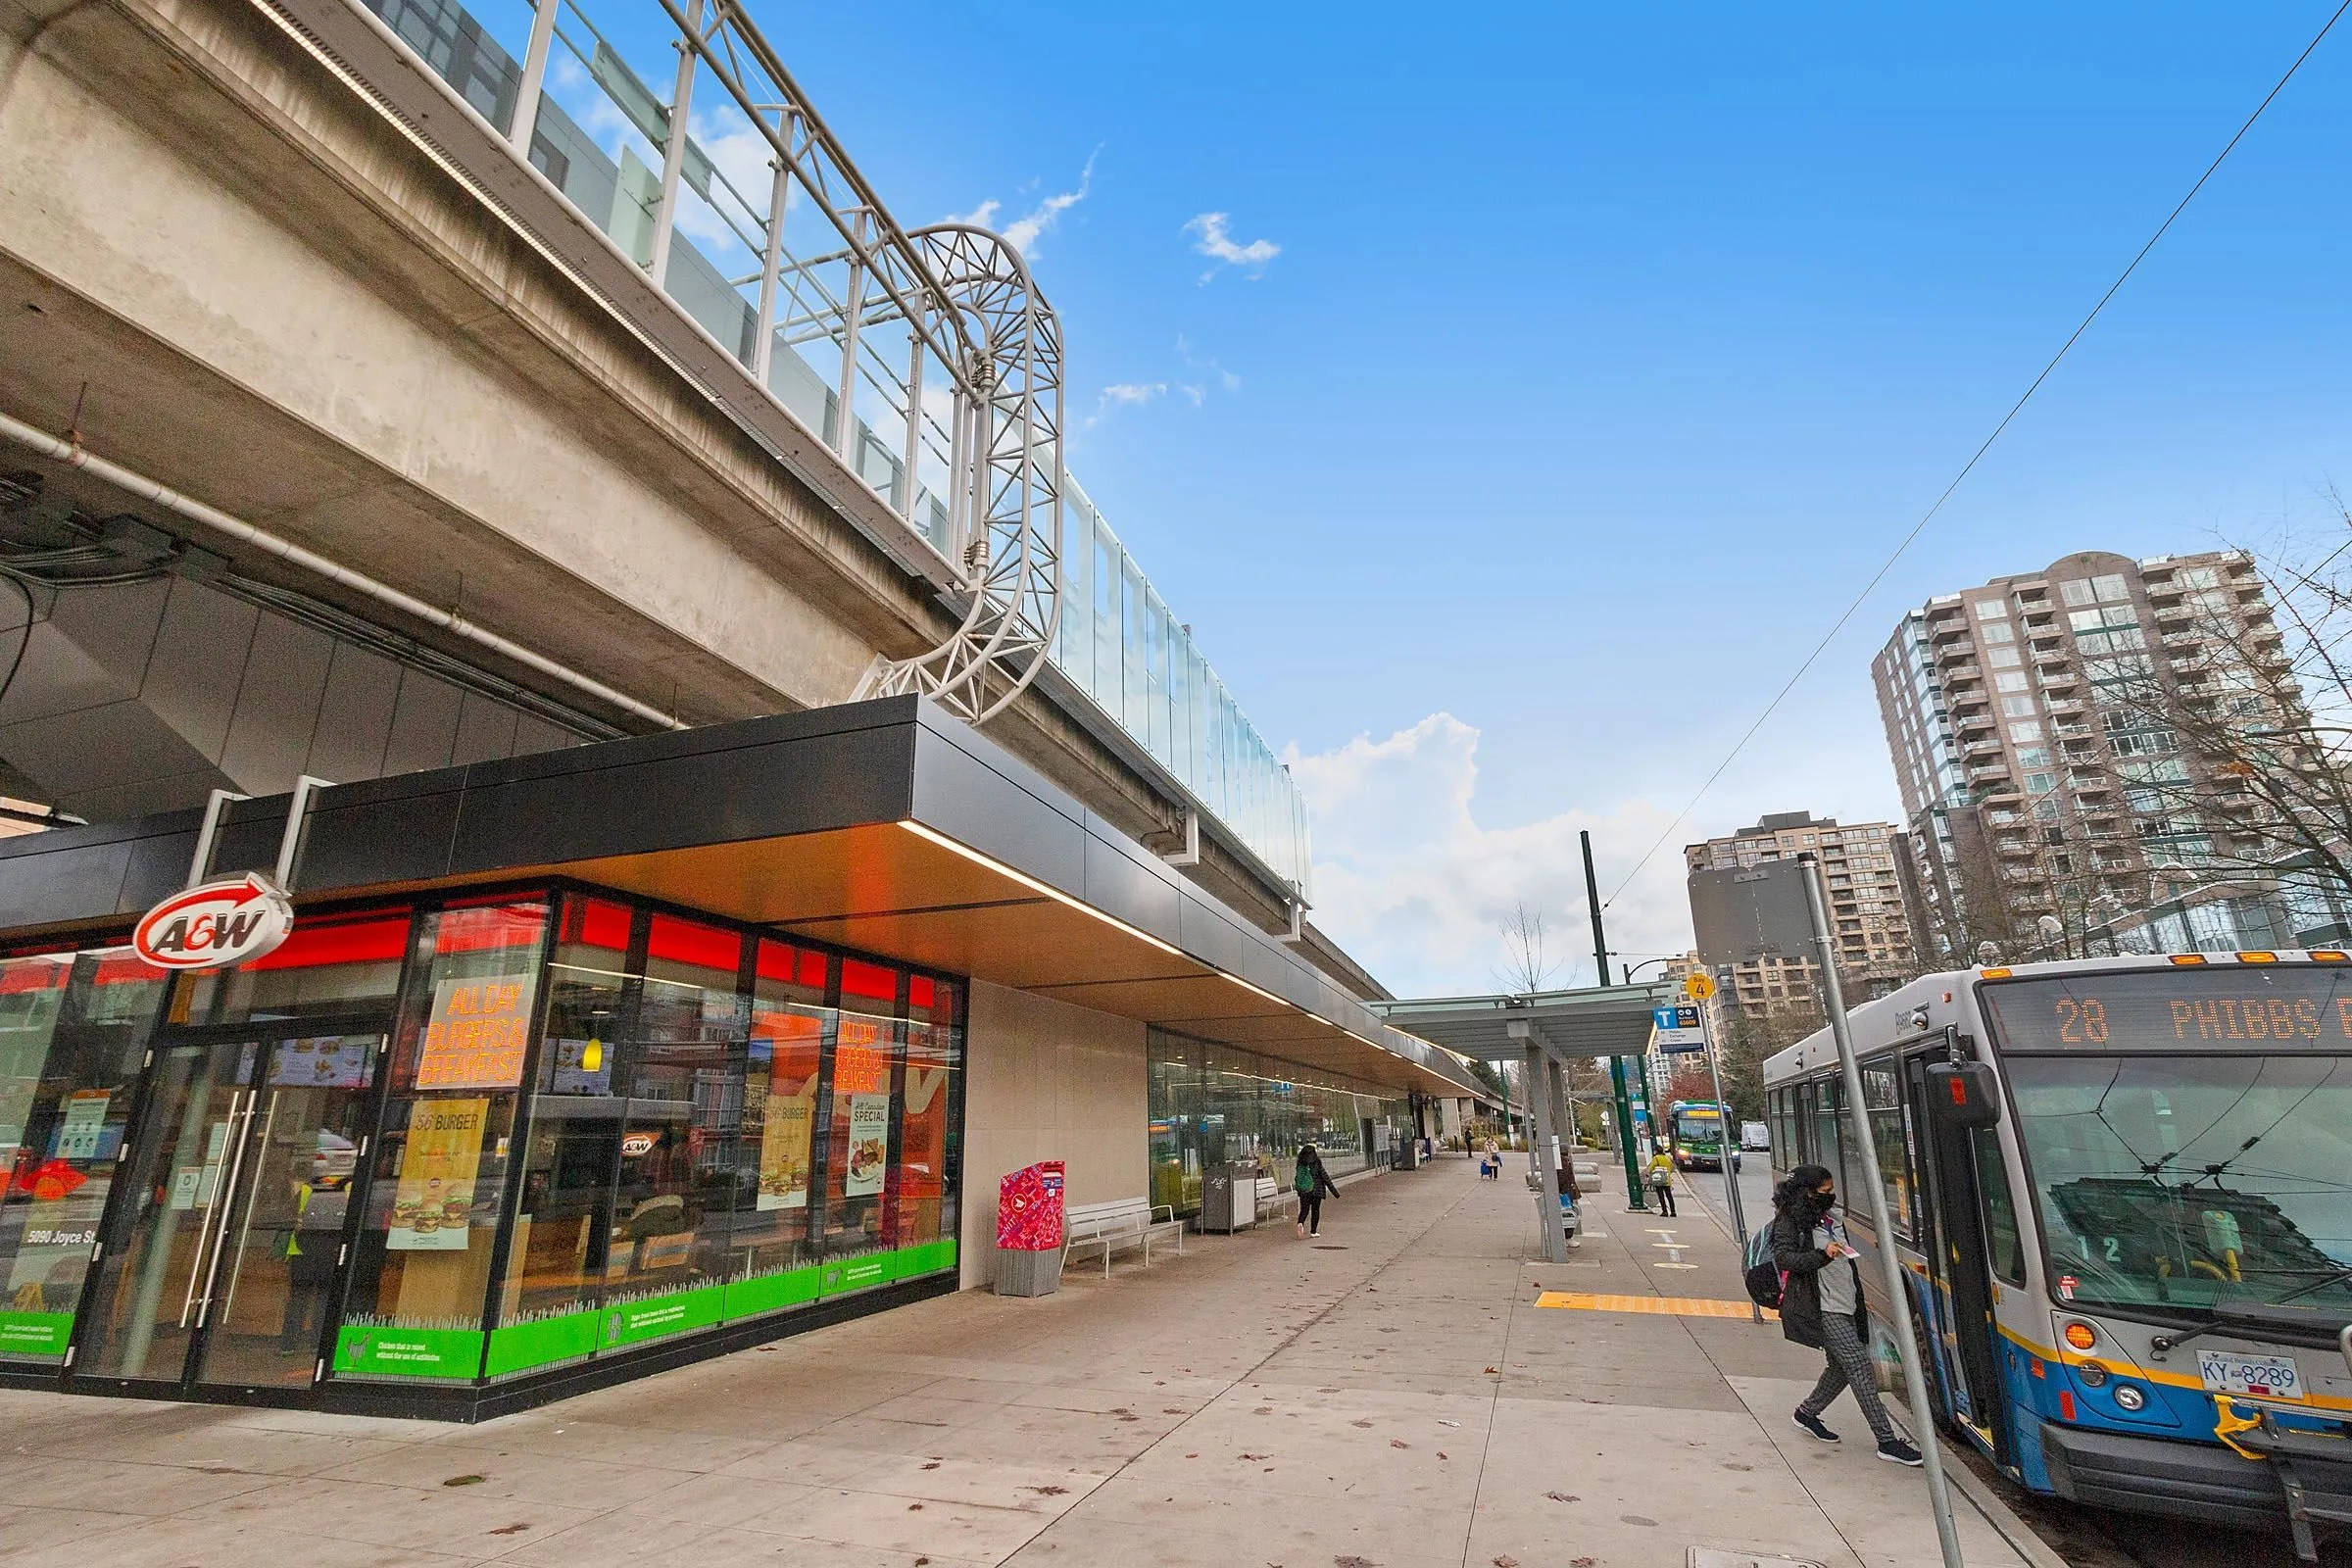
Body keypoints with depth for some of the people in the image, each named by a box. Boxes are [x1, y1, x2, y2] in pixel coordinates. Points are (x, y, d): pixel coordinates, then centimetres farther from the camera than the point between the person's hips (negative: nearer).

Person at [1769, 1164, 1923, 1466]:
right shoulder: (1789, 1222, -11)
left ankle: (1807, 1413, 30)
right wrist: (1822, 1255, -36)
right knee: (1860, 1365, -11)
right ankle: (1887, 1442, -6)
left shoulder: (1830, 1217, 15)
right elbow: (1782, 1258, -24)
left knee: (1841, 1367, 13)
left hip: (1845, 1305, 9)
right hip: (1822, 1309, -9)